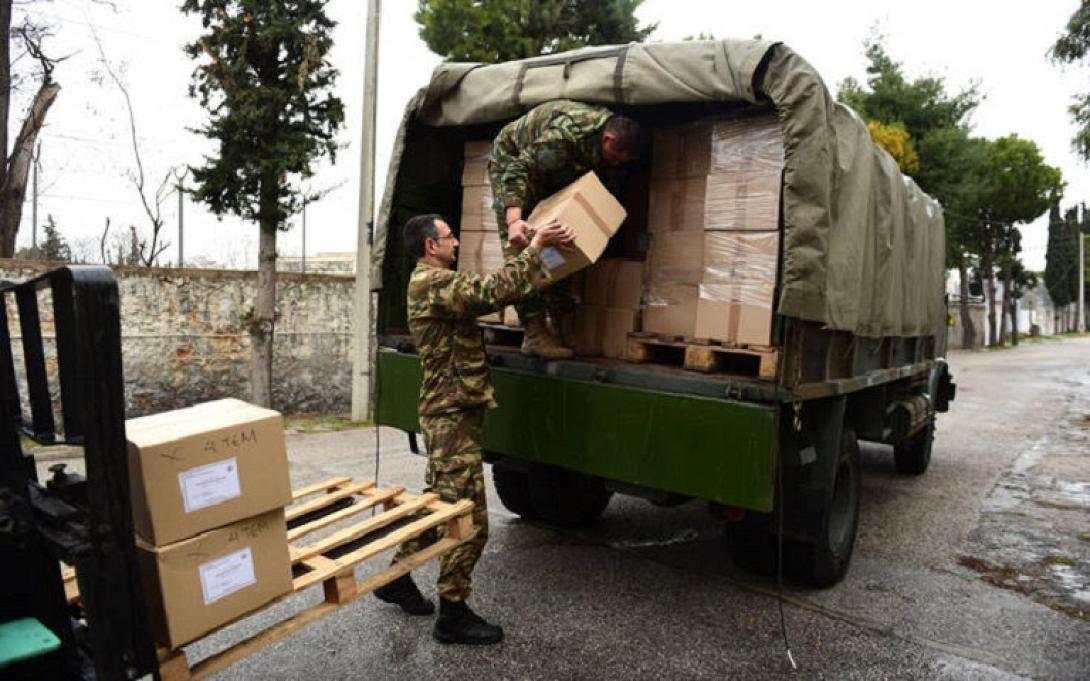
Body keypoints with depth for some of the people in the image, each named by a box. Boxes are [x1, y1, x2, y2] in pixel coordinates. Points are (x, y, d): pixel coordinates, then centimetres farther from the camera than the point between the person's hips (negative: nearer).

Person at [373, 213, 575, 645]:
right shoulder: (434, 282, -17)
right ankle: (452, 615, 9)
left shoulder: (432, 283, 17)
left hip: (447, 414, 11)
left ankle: (398, 577, 35)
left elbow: (486, 295, 18)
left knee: (439, 503, 22)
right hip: (453, 417, -11)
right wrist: (534, 248, -21)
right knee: (469, 520, -3)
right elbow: (493, 291, -30)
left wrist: (533, 263, 14)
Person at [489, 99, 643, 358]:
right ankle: (535, 335, -18)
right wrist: (514, 219, -53)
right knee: (521, 248, -17)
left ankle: (564, 327, 7)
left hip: (549, 174, 8)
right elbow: (518, 169, -41)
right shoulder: (565, 135, -39)